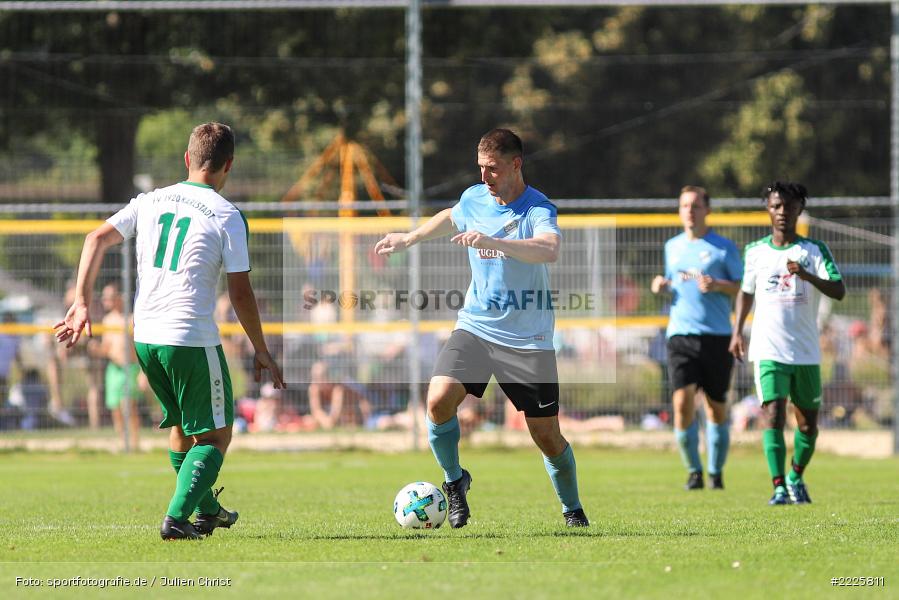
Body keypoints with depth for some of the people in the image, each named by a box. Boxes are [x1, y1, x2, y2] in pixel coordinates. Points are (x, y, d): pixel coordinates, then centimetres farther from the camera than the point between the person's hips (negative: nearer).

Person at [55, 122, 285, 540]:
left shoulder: (151, 202, 8)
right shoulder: (227, 217, -7)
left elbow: (97, 239, 4)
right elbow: (240, 293, -6)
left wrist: (82, 303, 5)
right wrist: (261, 351, 4)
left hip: (145, 337, 6)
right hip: (192, 340, -6)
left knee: (182, 425, 25)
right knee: (215, 436, 5)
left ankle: (206, 510, 38)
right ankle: (177, 517, -12)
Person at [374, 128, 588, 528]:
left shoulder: (538, 210, -16)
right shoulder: (473, 198, 3)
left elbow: (549, 250, -38)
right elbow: (451, 218, 28)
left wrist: (493, 242, -49)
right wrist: (409, 238, 33)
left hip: (528, 339, -4)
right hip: (475, 326, 4)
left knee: (547, 435, 0)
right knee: (438, 399, -19)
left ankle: (572, 509, 25)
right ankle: (454, 480, 5)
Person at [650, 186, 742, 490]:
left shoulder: (724, 248, 2)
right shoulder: (672, 246, 15)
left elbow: (743, 289, 0)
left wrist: (717, 285, -17)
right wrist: (661, 285, 6)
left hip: (717, 336, -2)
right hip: (680, 335, 2)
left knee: (716, 407, 4)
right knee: (683, 402, -13)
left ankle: (716, 471, 19)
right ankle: (693, 470, 0)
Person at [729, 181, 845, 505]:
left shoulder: (815, 250, 0)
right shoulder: (755, 252, 6)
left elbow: (839, 291, -11)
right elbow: (746, 291, 22)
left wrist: (807, 275, -27)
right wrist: (737, 331, 13)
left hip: (806, 352, 1)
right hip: (768, 350, -1)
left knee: (808, 424, 8)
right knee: (773, 416, -16)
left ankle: (796, 478, 32)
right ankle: (779, 488, -18)